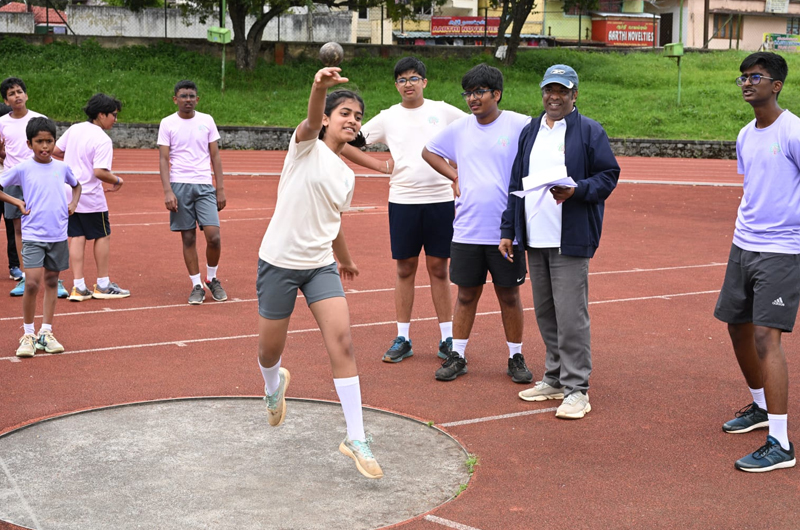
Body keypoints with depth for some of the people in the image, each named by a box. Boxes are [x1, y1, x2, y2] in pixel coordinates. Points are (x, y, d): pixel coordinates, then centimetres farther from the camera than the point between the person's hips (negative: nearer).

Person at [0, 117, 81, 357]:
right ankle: (28, 335, 2)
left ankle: (46, 333, 19)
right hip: (33, 236, -4)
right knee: (32, 283, -13)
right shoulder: (22, 169, -4)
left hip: (58, 236, 4)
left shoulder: (62, 168, 5)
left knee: (51, 282, 10)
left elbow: (76, 185, 25)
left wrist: (73, 203, 9)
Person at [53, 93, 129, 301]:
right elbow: (99, 172, -25)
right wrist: (117, 180, -7)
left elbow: (55, 151, 12)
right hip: (90, 197, -7)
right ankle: (103, 285, 15)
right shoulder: (103, 140, -17)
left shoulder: (74, 129, 5)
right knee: (103, 236, 8)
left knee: (76, 237, 8)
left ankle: (78, 286, 6)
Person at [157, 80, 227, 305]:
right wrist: (167, 191, -9)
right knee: (188, 238, 2)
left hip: (205, 185, 1)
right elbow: (163, 159, 1)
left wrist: (220, 189, 5)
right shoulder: (167, 123, 3)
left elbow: (215, 157, 10)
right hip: (179, 186, -1)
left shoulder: (207, 121, 7)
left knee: (213, 235, -9)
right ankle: (197, 285, 12)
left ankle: (212, 279, 13)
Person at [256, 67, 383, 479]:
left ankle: (355, 438, -7)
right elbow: (312, 121, -29)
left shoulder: (346, 176, 12)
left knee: (341, 340, -12)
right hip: (279, 261, -4)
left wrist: (345, 259, 40)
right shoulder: (306, 145, -5)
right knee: (270, 349, 6)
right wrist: (320, 87, -50)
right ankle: (273, 385, 45)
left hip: (321, 265, 4)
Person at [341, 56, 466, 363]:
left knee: (439, 269, 5)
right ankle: (402, 339, 13)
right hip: (402, 200, 1)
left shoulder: (442, 111, 4)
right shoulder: (388, 118, 5)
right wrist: (380, 166, 2)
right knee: (405, 269, 5)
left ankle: (447, 338, 12)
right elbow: (347, 144, 9)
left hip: (440, 200, 0)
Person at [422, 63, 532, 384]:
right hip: (466, 230, 3)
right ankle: (457, 356, 19)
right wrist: (455, 177, 10)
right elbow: (429, 151, 22)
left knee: (509, 294, 6)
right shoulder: (459, 128, 7)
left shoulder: (520, 126, -5)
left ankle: (516, 358, 19)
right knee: (467, 294, 9)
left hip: (505, 230, -3)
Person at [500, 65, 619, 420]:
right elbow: (516, 183, 18)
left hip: (570, 240, -6)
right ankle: (555, 379, 24)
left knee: (571, 316, -7)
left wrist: (576, 190, -21)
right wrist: (508, 230, 14)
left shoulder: (590, 131, -1)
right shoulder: (530, 132, 16)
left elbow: (608, 176, -3)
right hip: (534, 240, 6)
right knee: (545, 313, 12)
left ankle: (576, 389, 1)